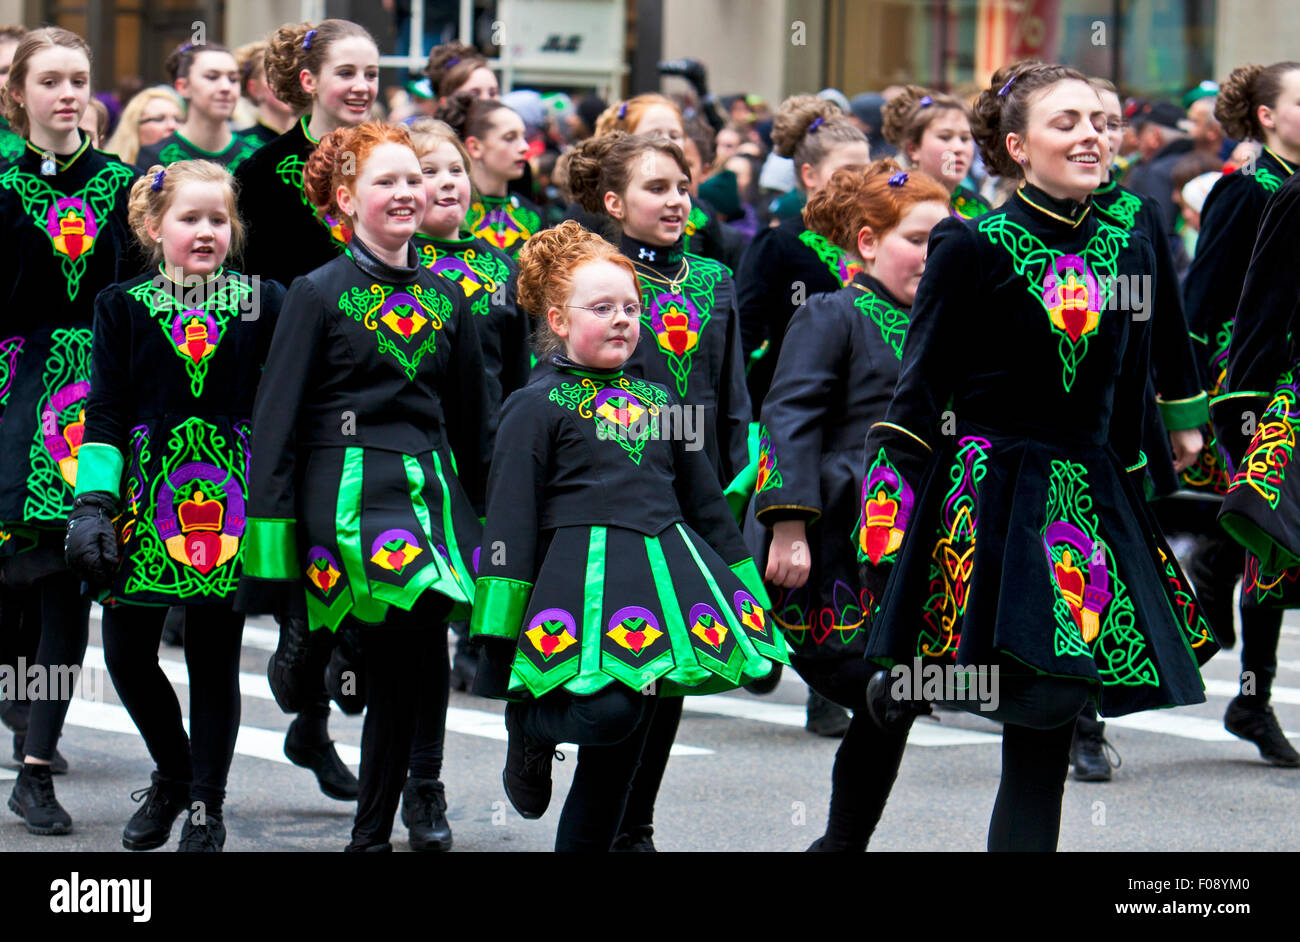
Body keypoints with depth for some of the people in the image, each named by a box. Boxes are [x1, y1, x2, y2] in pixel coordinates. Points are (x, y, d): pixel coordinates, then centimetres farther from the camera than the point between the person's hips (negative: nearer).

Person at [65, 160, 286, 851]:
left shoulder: (263, 304, 3)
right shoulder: (122, 307, 4)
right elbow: (106, 412, 1)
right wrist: (92, 503, -8)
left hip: (229, 500, -1)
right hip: (144, 499, 1)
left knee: (214, 655, 3)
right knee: (126, 652, 3)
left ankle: (206, 807, 16)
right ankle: (173, 774, 28)